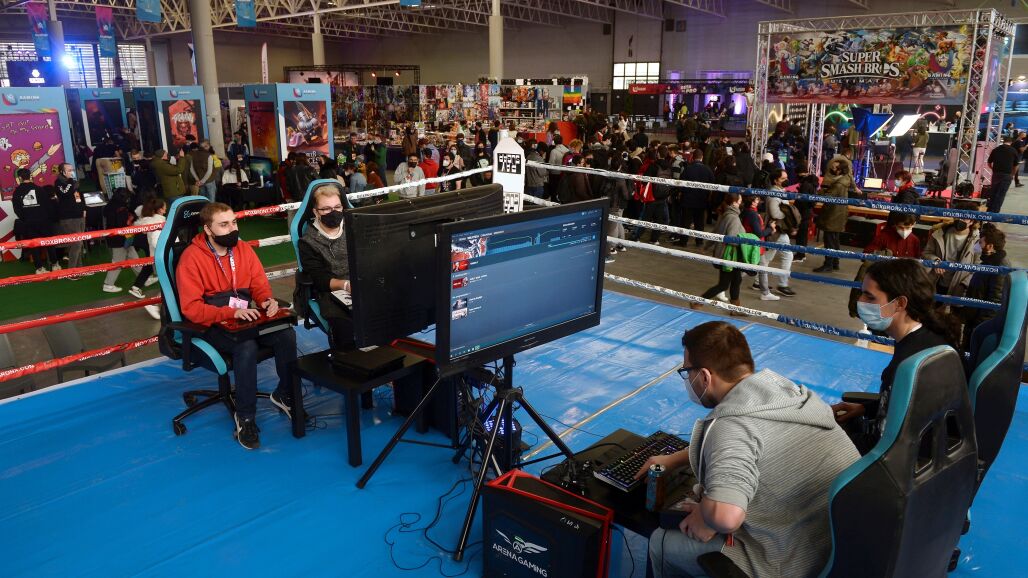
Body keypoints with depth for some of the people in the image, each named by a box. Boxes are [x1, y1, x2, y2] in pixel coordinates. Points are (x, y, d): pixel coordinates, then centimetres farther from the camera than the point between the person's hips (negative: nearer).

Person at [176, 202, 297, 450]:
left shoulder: (243, 249, 4)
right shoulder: (191, 258, -12)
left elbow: (259, 285, 10)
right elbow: (191, 309, -17)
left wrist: (267, 301, -15)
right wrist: (231, 313, -30)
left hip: (243, 319, 5)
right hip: (210, 326, -5)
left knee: (287, 335, -22)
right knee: (247, 346, -35)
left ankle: (286, 394, 2)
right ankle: (245, 416, -18)